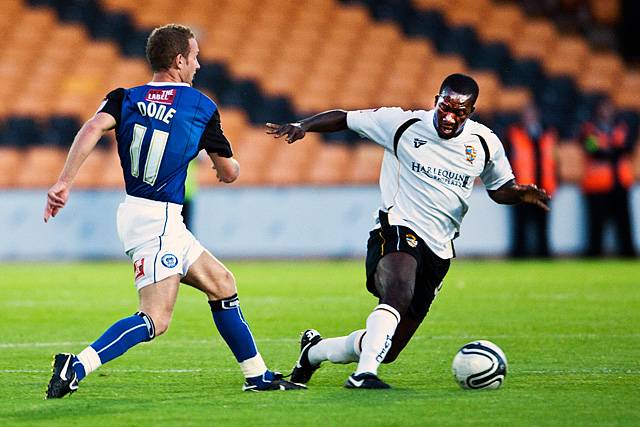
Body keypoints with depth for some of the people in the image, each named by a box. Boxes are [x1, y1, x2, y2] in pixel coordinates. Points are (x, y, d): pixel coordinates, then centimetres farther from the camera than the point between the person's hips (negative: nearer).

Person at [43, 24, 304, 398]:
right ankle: (77, 366, -29)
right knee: (155, 320, -13)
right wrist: (230, 164, 28)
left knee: (222, 284, 18)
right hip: (158, 218, -8)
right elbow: (229, 173, 4)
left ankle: (258, 375, 23)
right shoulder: (202, 107, -3)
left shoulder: (126, 98, 6)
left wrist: (64, 183, -19)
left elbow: (93, 129, -14)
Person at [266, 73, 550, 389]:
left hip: (438, 251, 4)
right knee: (399, 293, -40)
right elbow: (343, 119, 4)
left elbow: (499, 189, 18)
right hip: (397, 230, -4)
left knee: (387, 349, 5)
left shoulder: (485, 144, 3)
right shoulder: (402, 124, -5)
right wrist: (303, 125, -13)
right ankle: (363, 374, -46)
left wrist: (519, 194, -5)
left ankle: (315, 350, 30)